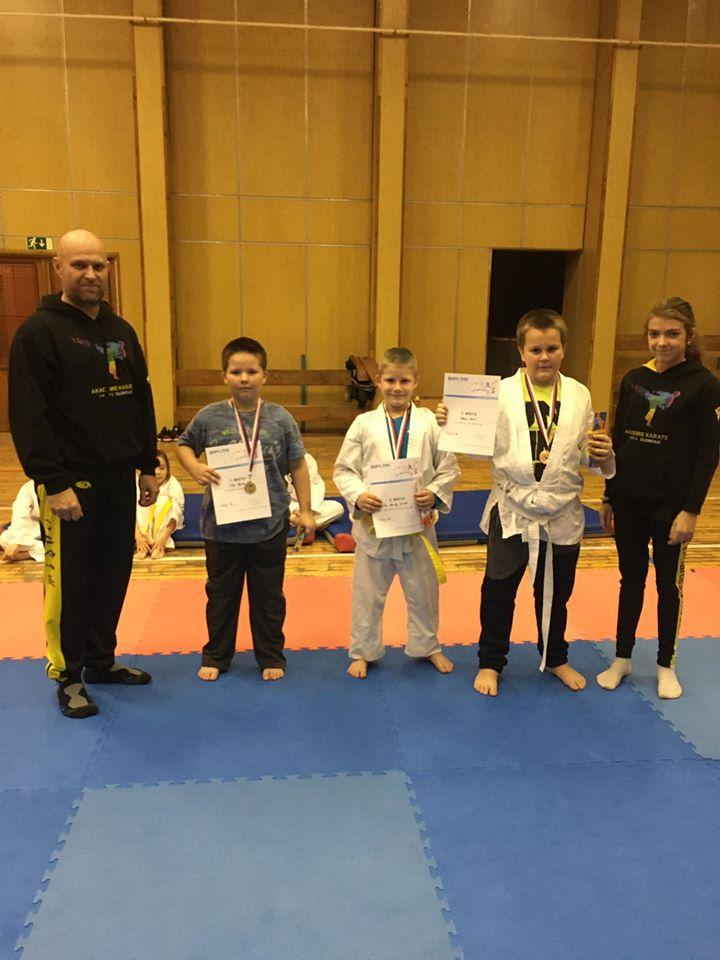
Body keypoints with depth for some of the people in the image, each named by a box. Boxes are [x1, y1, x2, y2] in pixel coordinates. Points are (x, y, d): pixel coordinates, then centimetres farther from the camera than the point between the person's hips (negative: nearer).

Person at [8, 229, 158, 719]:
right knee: (70, 580, 3)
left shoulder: (121, 331, 11)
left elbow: (142, 402, 15)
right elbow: (29, 416, -15)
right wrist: (53, 483, -18)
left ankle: (101, 659, 29)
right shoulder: (39, 332, -9)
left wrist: (147, 466, 11)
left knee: (113, 573, 13)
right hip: (71, 482, -6)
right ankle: (68, 675, 18)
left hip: (119, 478, 6)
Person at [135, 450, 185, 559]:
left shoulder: (173, 484, -16)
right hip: (144, 524, 1)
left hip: (165, 524, -1)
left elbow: (176, 514, -25)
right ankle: (144, 545, -33)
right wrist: (138, 536, -40)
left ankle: (159, 546, -33)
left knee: (164, 500, -28)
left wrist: (163, 537, -40)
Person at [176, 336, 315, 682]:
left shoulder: (280, 418, -6)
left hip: (269, 525, 0)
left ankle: (271, 657, 31)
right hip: (221, 525, 1)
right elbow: (184, 445, 11)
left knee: (268, 596, 13)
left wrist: (305, 510, 1)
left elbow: (298, 466, 1)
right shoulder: (209, 417, -5)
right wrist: (195, 468, -10)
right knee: (221, 595, 16)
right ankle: (215, 656, 34)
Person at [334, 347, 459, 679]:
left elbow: (449, 468, 0)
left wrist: (436, 493, -17)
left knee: (422, 590, 17)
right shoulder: (364, 424, -3)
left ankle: (428, 645, 39)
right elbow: (343, 470, -1)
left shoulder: (430, 422, -3)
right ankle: (363, 651, 32)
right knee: (368, 592, 12)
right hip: (373, 523, 0)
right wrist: (358, 495, -18)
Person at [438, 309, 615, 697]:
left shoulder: (579, 395, 1)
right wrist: (449, 423, -26)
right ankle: (490, 662, 31)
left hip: (562, 513, 2)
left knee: (555, 593, 18)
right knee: (498, 591, 9)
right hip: (511, 511, -2)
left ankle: (555, 658, 43)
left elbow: (586, 456, 5)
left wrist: (604, 455, -17)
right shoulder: (501, 392, -6)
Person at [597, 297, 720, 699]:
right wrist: (609, 498, 8)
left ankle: (667, 666, 27)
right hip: (628, 501, 4)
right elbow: (618, 441, 8)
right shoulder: (633, 379, 3)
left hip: (671, 505, -3)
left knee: (669, 584, 11)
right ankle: (622, 658, 28)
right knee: (631, 579, 14)